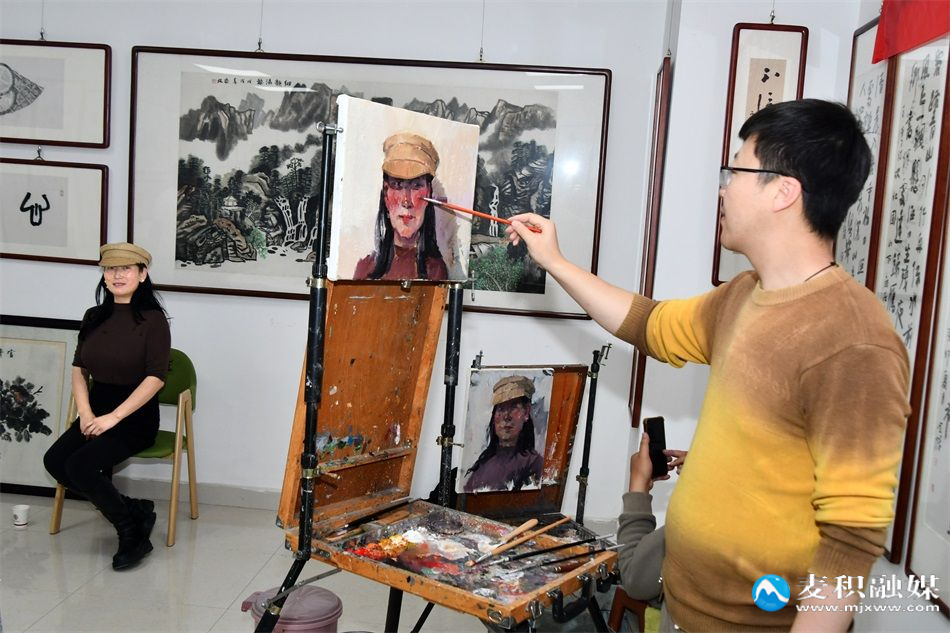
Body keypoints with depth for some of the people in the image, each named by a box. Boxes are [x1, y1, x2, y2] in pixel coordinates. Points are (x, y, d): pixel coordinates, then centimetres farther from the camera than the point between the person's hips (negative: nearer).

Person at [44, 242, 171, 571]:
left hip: (136, 415, -6)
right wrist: (85, 413, -6)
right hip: (97, 410, 6)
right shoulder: (94, 317, 9)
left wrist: (113, 417, -19)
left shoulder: (152, 319, -9)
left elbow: (156, 377, -15)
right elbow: (79, 370, 10)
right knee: (54, 460, -15)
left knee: (80, 466, -23)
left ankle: (132, 533, -3)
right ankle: (133, 510, -2)